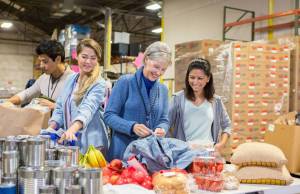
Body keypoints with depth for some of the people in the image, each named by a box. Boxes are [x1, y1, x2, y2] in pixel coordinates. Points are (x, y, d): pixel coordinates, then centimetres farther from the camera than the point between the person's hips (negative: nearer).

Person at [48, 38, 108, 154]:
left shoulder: (98, 84, -10)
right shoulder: (71, 79, 10)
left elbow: (88, 109, -26)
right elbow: (60, 108, 13)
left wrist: (72, 129, -42)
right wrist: (51, 127, -3)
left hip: (91, 145, -5)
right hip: (69, 142, 6)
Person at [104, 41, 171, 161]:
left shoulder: (163, 90, 9)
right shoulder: (125, 82, -7)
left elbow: (164, 120, 11)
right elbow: (109, 115, -9)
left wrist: (162, 129, -12)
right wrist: (132, 127, -24)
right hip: (123, 150, -4)